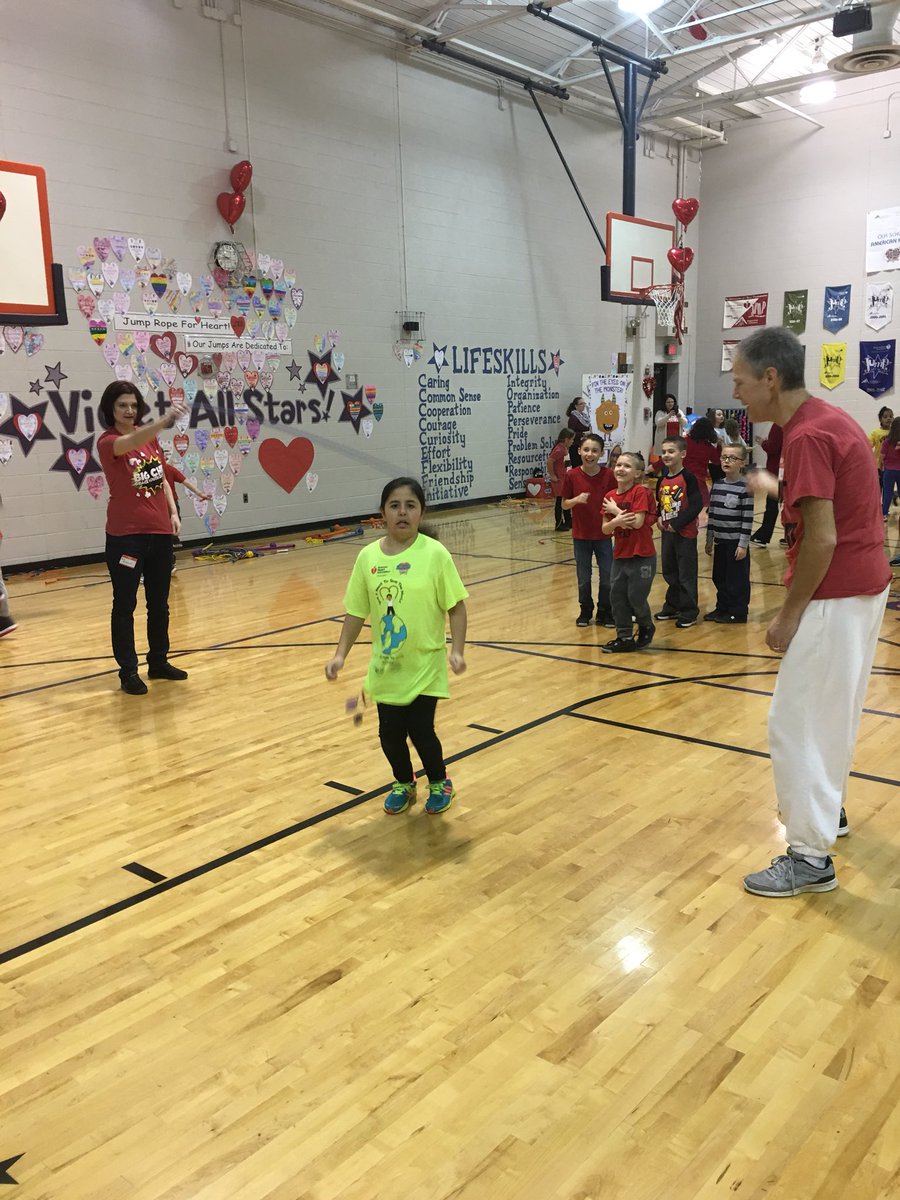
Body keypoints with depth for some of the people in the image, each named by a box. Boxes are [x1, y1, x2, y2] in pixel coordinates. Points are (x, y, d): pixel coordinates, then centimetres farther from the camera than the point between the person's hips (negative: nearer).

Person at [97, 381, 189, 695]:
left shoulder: (150, 437, 10)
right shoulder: (107, 442, -10)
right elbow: (131, 443, -33)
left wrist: (173, 511, 6)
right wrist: (166, 419, -50)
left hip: (160, 531, 6)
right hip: (125, 535, -6)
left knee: (159, 602, 14)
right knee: (125, 604, 2)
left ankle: (158, 662, 27)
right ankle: (128, 671, 10)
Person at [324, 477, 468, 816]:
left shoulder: (435, 554, -12)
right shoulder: (368, 557, -3)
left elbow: (456, 606, -8)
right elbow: (356, 612, 4)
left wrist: (457, 650, -16)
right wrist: (340, 654, 0)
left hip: (425, 665, -3)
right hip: (386, 667, 3)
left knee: (421, 730, -2)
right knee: (390, 732, 9)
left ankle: (439, 783, 29)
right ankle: (403, 784, 39)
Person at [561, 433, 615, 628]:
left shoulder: (608, 475, -7)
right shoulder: (572, 476, -7)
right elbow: (564, 504, -1)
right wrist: (577, 499, -20)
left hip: (603, 534, 0)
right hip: (581, 534, 0)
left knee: (607, 577, 5)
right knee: (583, 578, 10)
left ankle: (604, 613, 23)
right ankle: (585, 611, 28)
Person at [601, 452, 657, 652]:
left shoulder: (641, 492, -12)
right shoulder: (610, 497, 5)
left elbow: (637, 522, -22)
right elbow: (605, 529, 2)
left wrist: (615, 510, -13)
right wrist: (616, 521, -18)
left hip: (642, 556, -6)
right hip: (620, 555, 6)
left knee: (636, 597, 1)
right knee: (617, 596, 7)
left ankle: (646, 627, 29)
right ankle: (625, 638, 19)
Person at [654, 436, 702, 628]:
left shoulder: (688, 478, -14)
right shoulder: (662, 480, 8)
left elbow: (697, 505, -20)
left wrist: (677, 523, -20)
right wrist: (659, 518, -1)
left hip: (685, 533, -7)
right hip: (666, 532, 7)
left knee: (686, 574, 1)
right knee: (669, 572, 16)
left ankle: (689, 612, 10)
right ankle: (672, 607, 29)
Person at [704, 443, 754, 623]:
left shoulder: (745, 487, -12)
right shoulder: (717, 485, 6)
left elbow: (748, 518, -13)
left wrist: (743, 544, -14)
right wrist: (709, 539, 13)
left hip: (736, 541, -6)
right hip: (720, 540, 6)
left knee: (737, 579, 4)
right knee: (719, 577, 14)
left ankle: (738, 612, 15)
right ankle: (722, 608, 28)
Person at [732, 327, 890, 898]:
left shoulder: (807, 436, -21)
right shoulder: (831, 419, 10)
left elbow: (822, 539, -24)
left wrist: (790, 613, -17)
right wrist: (778, 488, 21)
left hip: (835, 599, -11)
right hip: (864, 587, 11)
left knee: (798, 724, -2)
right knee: (834, 712, 24)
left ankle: (811, 857, 7)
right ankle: (829, 808, 42)